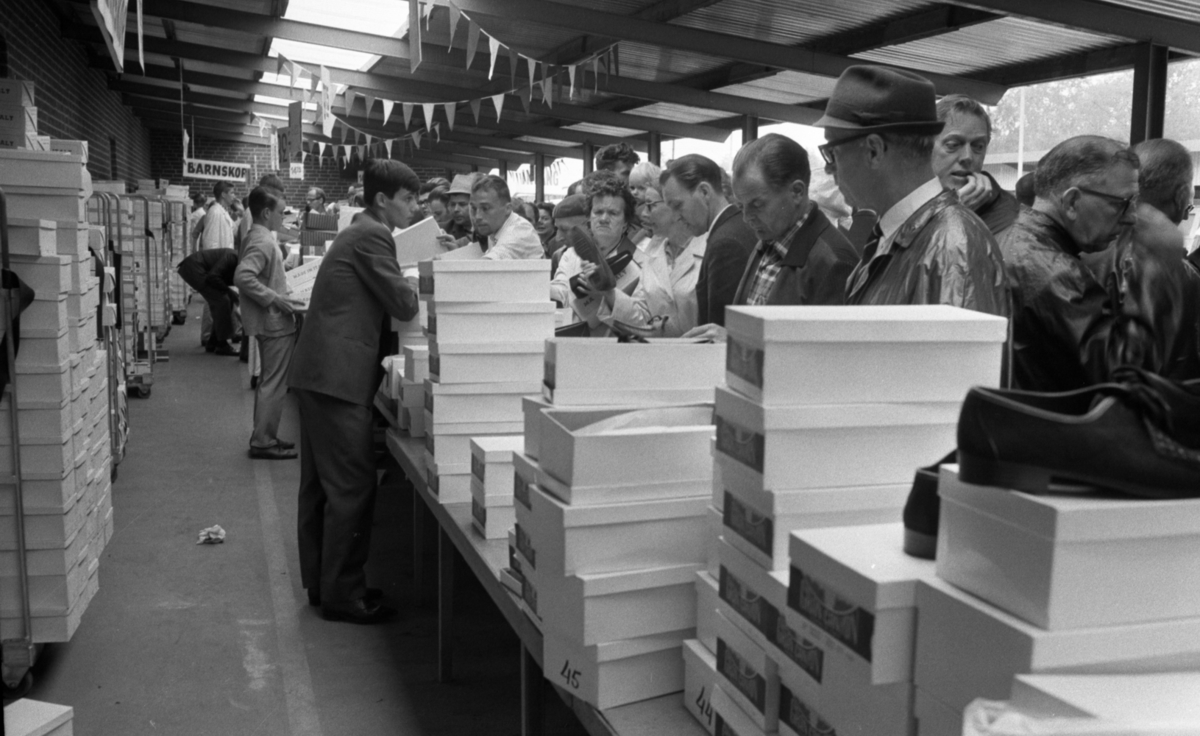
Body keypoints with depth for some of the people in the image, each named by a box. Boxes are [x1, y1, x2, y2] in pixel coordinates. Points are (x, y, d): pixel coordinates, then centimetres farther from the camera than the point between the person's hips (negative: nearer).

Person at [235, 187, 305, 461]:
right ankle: (263, 443, 3)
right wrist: (275, 298, -25)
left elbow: (257, 274, 20)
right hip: (275, 322, -10)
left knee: (268, 382, 17)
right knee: (274, 384, -3)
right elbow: (242, 276, -30)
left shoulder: (256, 238, 12)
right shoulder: (263, 242, -18)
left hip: (269, 322, 10)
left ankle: (263, 437, 26)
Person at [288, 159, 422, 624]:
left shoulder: (358, 232, 20)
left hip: (315, 372, 11)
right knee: (352, 487, -5)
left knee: (320, 484, 15)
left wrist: (412, 285, 14)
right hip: (338, 376, -11)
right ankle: (342, 595, 2)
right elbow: (405, 305, -13)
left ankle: (320, 582, 26)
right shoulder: (373, 236, -11)